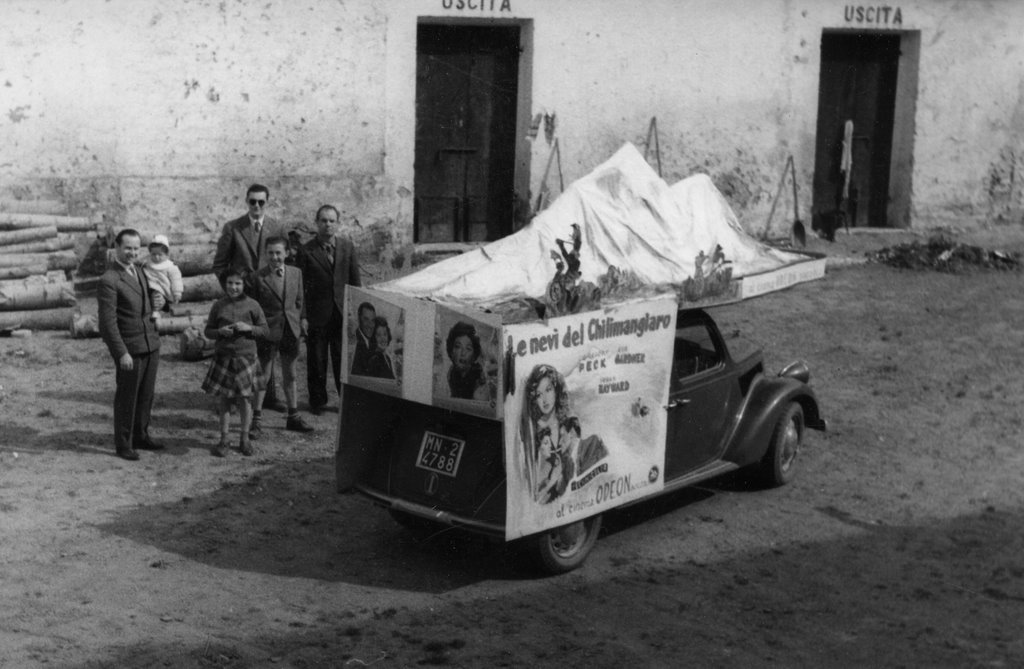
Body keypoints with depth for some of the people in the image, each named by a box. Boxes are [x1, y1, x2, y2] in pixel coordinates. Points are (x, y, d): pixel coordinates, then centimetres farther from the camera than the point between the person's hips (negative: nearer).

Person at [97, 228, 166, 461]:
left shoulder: (140, 273, 12)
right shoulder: (109, 281, -14)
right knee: (126, 398, 3)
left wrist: (157, 304, 0)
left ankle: (140, 437, 29)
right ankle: (123, 444, 15)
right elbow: (108, 322, -16)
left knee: (146, 395, 16)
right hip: (130, 349, -7)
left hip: (151, 345, 7)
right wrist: (122, 353, -19)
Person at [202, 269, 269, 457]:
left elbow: (264, 330, 3)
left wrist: (248, 328, -15)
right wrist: (220, 332, -13)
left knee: (244, 399, 5)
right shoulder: (219, 305, 1)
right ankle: (223, 440, 16)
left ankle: (245, 438, 20)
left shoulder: (252, 305, -2)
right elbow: (208, 331, 7)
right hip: (223, 358, 1)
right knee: (224, 399, 7)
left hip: (246, 357, -1)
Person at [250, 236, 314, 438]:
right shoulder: (258, 277, -10)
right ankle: (256, 420, 10)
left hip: (290, 330, 4)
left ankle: (293, 417, 26)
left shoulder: (296, 273, 3)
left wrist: (302, 320, 11)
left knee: (290, 375, 15)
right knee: (263, 375, 2)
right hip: (268, 330, -4)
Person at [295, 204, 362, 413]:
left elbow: (355, 280, 9)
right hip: (317, 315, -2)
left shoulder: (347, 247, 5)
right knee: (316, 361, 7)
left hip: (343, 313, 2)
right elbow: (300, 286, -4)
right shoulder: (306, 251, -6)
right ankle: (317, 401, 21)